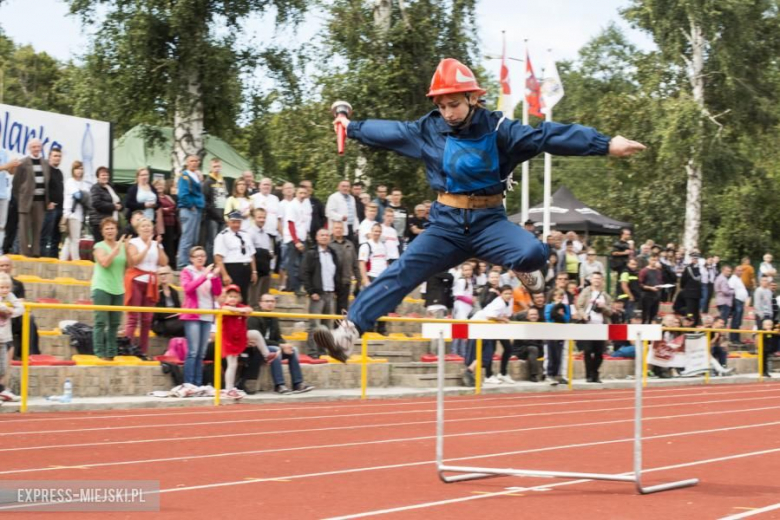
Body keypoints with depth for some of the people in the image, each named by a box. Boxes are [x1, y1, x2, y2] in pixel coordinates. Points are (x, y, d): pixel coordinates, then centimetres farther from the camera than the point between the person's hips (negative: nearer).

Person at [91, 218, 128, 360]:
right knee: (101, 322, -8)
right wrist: (117, 247, -15)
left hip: (118, 290, 5)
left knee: (114, 323, 6)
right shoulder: (99, 246, -1)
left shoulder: (122, 246, 12)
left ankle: (111, 353, 11)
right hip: (102, 288, -5)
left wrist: (126, 248, -5)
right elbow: (105, 262, -17)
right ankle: (100, 354, -8)